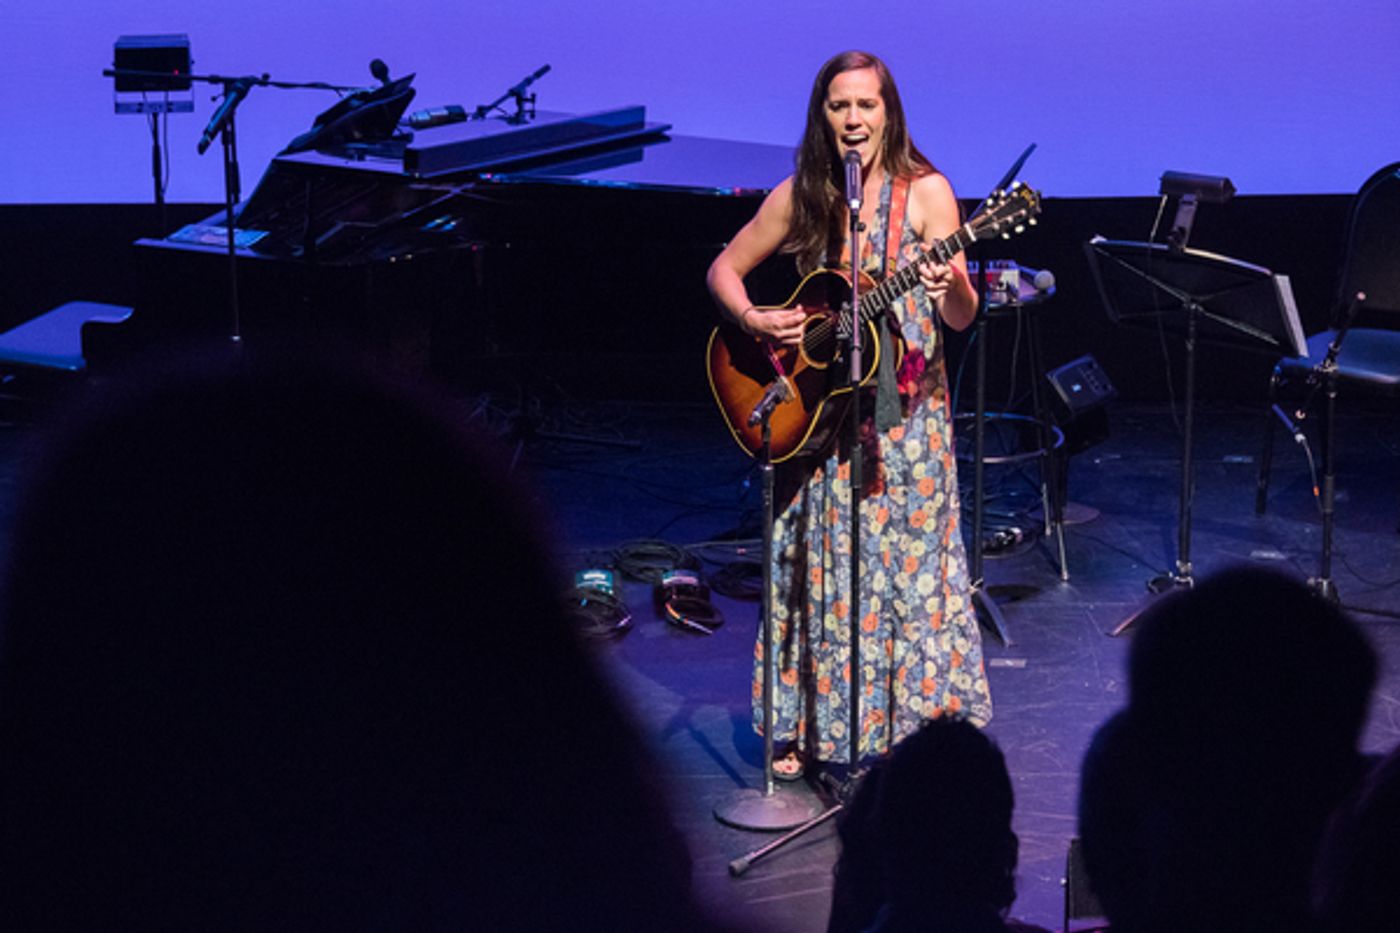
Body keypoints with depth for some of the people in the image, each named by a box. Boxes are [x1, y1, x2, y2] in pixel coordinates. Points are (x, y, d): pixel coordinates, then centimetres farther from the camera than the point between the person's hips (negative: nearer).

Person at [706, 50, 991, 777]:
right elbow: (724, 270, 8)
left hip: (905, 411, -2)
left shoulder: (926, 192, -7)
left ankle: (912, 722, 12)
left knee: (907, 562, 1)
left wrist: (950, 288, -32)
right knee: (820, 567, 7)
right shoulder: (800, 197, 0)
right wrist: (752, 319, -11)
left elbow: (962, 318, -10)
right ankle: (809, 728, 18)